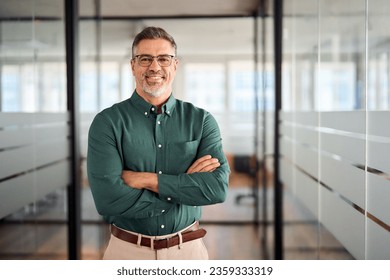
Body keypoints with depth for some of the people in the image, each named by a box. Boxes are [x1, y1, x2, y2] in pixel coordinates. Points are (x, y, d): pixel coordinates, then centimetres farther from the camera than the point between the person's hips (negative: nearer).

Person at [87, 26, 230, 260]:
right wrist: (186, 184, -17)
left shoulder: (201, 120, -4)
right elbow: (107, 199, -20)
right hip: (127, 250, -1)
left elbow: (218, 188, -16)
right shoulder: (107, 122, -10)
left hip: (189, 249, 2)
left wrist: (146, 179, -19)